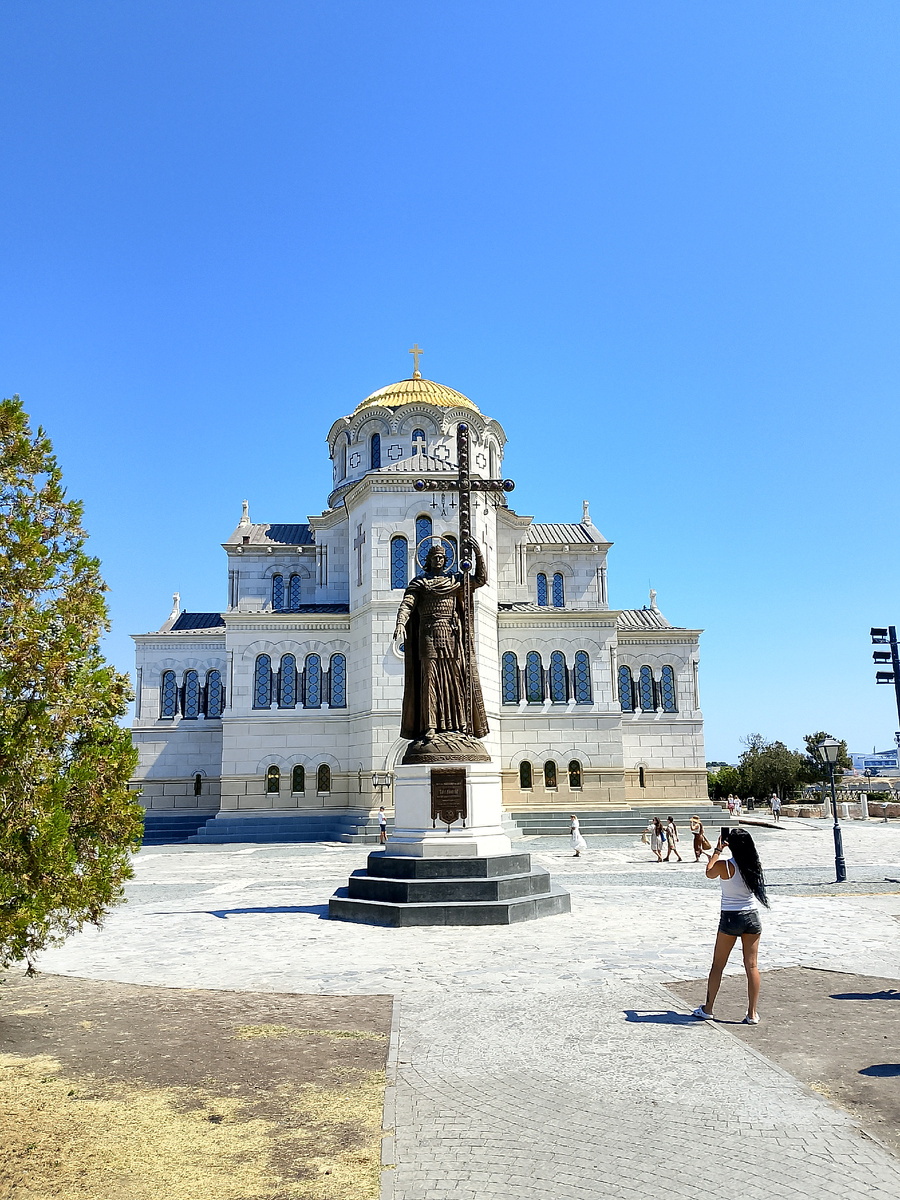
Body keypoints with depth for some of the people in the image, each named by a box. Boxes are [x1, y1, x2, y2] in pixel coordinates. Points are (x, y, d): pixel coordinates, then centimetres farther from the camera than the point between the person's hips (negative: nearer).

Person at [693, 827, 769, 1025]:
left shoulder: (724, 866, -14)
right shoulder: (756, 865, -3)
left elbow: (709, 873, 7)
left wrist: (717, 850, 12)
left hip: (730, 918, -3)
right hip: (752, 917, 3)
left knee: (717, 965, 8)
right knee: (751, 965, 7)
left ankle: (707, 1009, 18)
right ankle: (752, 1014, 8)